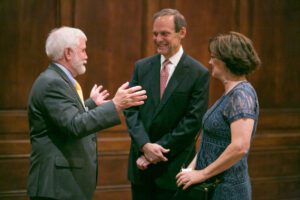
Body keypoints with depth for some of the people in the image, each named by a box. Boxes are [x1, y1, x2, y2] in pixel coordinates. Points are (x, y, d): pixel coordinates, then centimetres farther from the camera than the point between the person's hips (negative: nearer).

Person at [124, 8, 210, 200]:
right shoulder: (142, 67, 6)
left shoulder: (199, 74, -6)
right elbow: (131, 110, 2)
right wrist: (145, 145, -13)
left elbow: (193, 121, -10)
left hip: (174, 166, -3)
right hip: (140, 163, 4)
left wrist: (158, 149, -13)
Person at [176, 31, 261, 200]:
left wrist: (202, 174, -20)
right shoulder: (231, 93, 11)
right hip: (213, 185, 8)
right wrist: (192, 167, 1)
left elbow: (240, 147, -27)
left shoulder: (241, 94, -17)